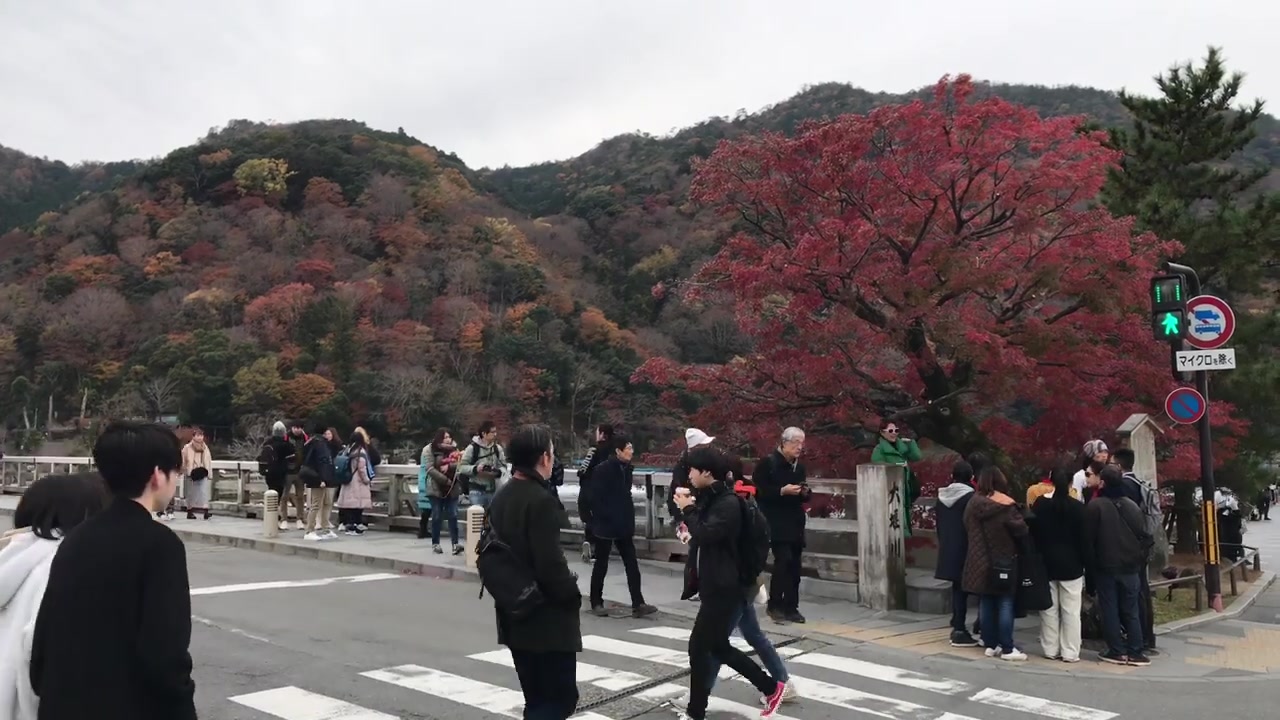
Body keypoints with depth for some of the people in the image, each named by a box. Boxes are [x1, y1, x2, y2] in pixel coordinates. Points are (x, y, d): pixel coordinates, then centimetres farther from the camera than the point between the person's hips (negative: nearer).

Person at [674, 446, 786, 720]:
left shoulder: (728, 503, -18)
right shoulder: (710, 498, 11)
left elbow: (706, 534, -28)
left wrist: (688, 510, -15)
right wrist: (691, 509, 4)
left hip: (723, 588, -10)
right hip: (713, 585, 10)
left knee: (698, 646, -4)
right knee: (718, 646, 16)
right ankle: (771, 687, 28)